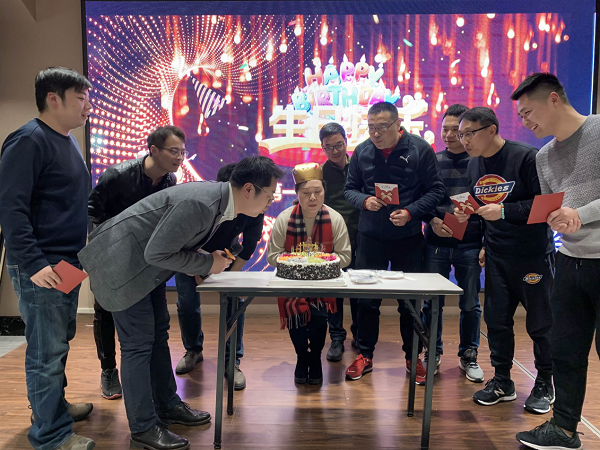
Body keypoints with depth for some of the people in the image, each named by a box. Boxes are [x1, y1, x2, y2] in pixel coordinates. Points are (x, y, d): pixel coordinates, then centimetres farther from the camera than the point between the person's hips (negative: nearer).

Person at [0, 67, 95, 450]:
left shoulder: (68, 142, 15)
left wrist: (87, 249, 19)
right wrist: (33, 264, -25)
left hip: (68, 262, 9)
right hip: (42, 269, -9)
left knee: (60, 343, 19)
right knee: (47, 353, -1)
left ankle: (54, 406, 35)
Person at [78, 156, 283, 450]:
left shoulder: (220, 198, -1)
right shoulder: (201, 203, -31)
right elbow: (156, 253, -27)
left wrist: (211, 257, -3)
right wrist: (208, 263, -18)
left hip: (145, 262, 10)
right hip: (121, 261, -9)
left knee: (158, 333, 15)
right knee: (138, 343, -3)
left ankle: (167, 405, 31)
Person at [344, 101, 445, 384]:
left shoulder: (420, 149, -5)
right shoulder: (362, 151, 2)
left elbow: (435, 191, -3)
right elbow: (350, 189, 10)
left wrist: (410, 212, -17)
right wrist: (364, 201, -11)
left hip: (408, 237, -2)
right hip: (370, 236, 2)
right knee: (367, 299, 7)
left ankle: (413, 357, 26)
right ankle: (365, 356, 23)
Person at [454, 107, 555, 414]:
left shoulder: (526, 157, -14)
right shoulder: (474, 165, 6)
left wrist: (504, 211, -26)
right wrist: (475, 228, 5)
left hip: (533, 254, -5)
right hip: (496, 256, 6)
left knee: (540, 322, 6)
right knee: (496, 319, 7)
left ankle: (544, 384, 25)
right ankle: (502, 382, 22)